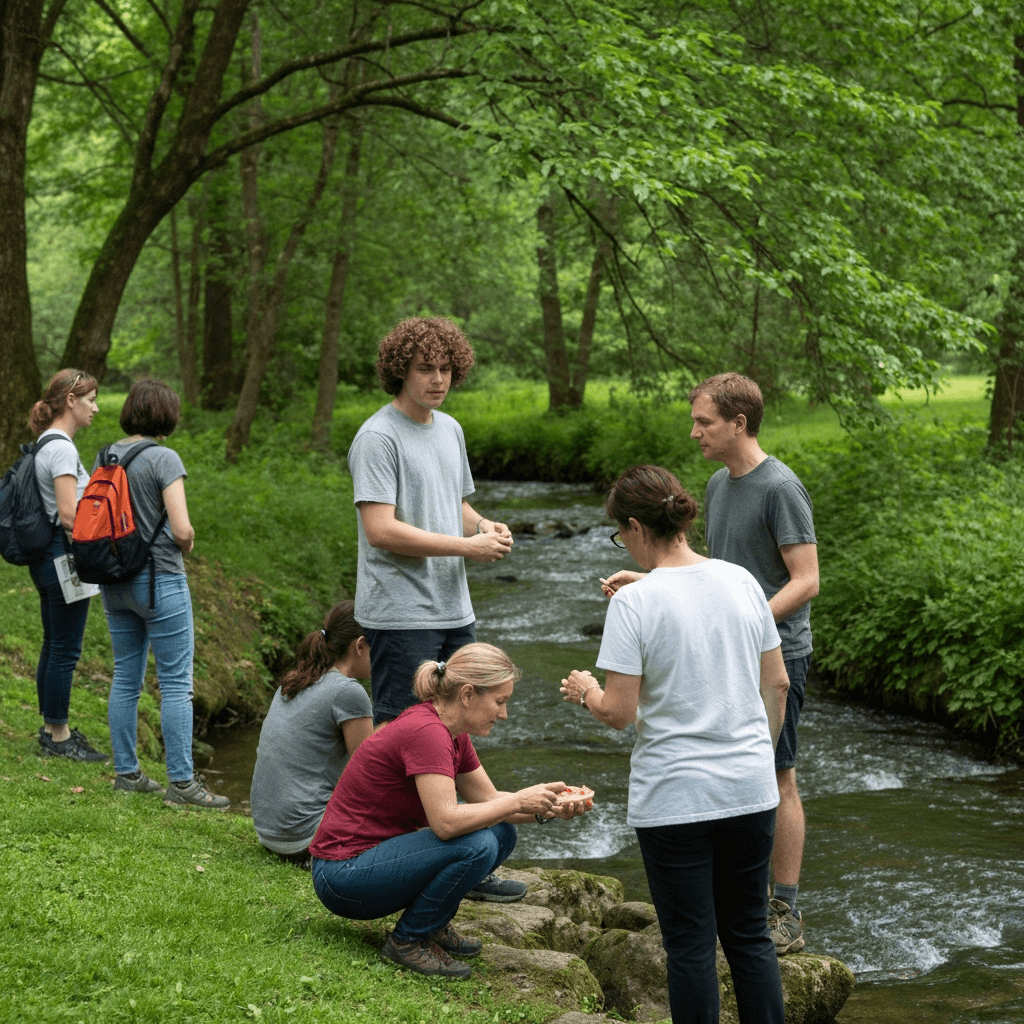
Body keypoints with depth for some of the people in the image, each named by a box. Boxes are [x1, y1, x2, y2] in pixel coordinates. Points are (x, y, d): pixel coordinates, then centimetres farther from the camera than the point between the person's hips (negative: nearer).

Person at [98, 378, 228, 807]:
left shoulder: (105, 456, 5)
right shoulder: (163, 459, -14)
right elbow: (182, 529, -18)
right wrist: (184, 546, 2)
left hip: (114, 580, 7)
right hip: (159, 579, -7)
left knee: (126, 678, 14)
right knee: (176, 683, -2)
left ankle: (126, 772, 19)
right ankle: (181, 781, -1)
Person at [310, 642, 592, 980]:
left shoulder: (451, 733, 6)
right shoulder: (426, 732, -23)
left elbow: (488, 799, 14)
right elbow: (447, 822, -30)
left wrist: (547, 809, -2)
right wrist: (519, 802, -20)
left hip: (379, 855, 9)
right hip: (344, 873, -9)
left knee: (501, 833, 3)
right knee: (476, 846, -25)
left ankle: (433, 925, 11)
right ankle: (408, 940, -8)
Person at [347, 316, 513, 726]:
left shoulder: (450, 429, 15)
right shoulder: (378, 437, -12)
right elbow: (381, 531, -20)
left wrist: (484, 526, 3)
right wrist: (468, 546, -16)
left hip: (455, 612, 8)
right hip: (401, 615, -8)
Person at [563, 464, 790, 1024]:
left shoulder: (634, 602, -15)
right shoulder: (741, 581, 1)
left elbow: (619, 711, -15)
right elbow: (777, 683, 8)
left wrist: (585, 690, 6)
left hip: (674, 799, -5)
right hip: (750, 789, 5)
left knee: (690, 945, 6)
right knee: (749, 935, 16)